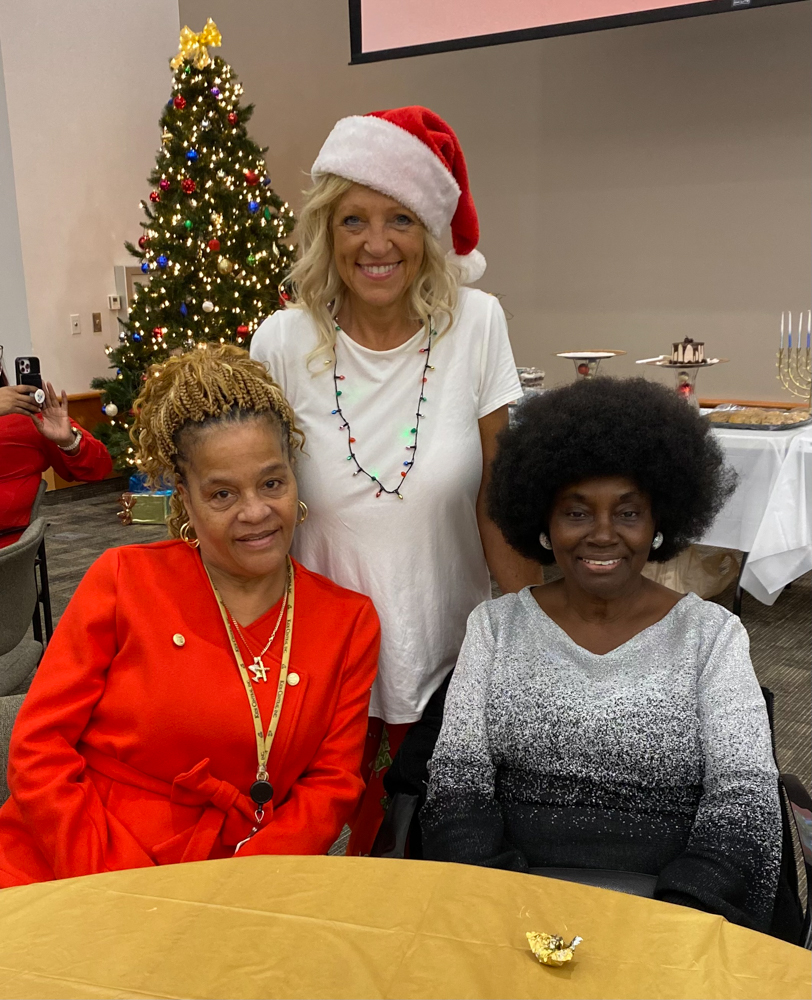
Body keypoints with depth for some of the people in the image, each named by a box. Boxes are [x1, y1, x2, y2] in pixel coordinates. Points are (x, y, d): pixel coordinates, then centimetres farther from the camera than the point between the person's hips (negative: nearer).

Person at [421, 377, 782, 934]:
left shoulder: (713, 634, 5)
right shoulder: (496, 625, 7)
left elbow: (745, 800, -3)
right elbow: (457, 784, 1)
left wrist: (674, 915, -18)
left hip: (670, 903, 0)